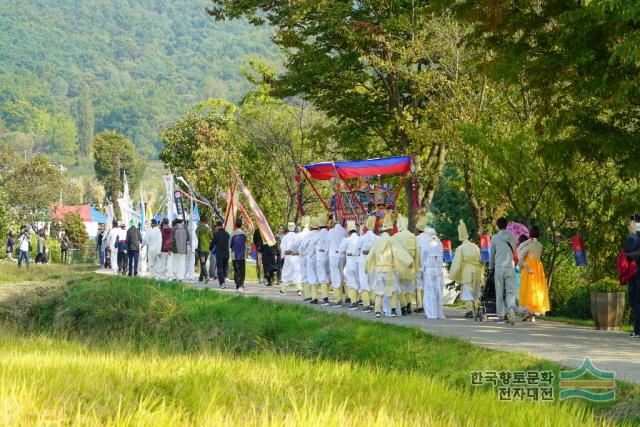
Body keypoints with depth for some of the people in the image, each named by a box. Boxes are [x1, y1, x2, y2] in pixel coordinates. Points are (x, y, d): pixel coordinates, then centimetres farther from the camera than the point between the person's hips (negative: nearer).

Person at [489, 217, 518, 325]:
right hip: (510, 267, 1)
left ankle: (501, 316, 5)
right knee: (510, 291, 1)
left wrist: (491, 267, 23)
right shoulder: (512, 237, 7)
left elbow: (491, 254, 8)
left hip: (499, 267, -1)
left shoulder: (495, 238, 1)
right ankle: (511, 308, -27)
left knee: (499, 293, 5)